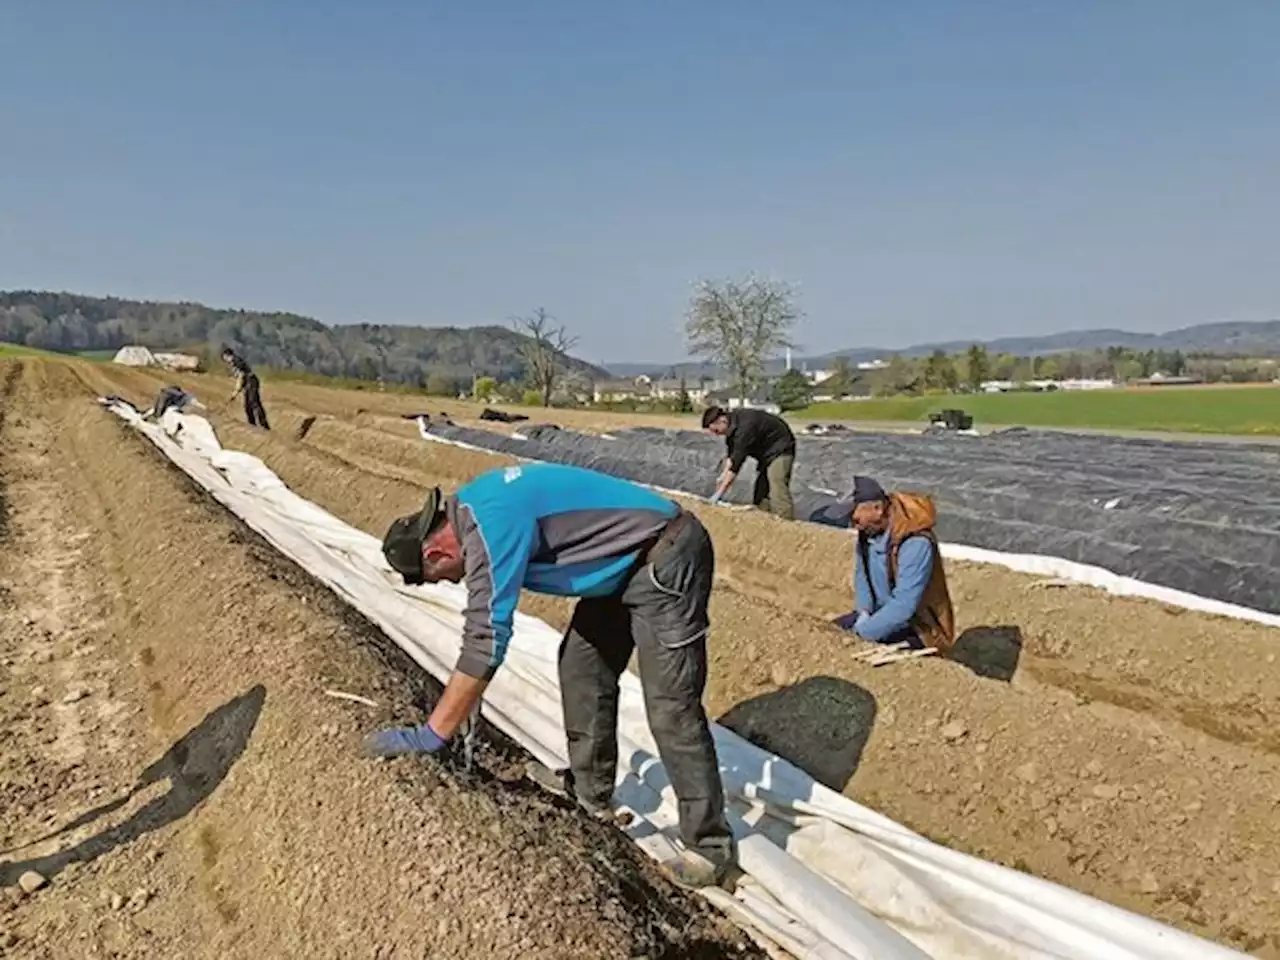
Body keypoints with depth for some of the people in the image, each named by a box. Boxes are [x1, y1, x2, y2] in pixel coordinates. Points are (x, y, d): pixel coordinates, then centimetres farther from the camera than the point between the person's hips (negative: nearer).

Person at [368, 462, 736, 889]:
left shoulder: (492, 528, -24)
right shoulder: (467, 509, 7)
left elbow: (487, 639, -27)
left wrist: (430, 735, -22)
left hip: (668, 560, -10)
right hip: (630, 561, 10)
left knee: (670, 706, -8)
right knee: (582, 662, 15)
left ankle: (710, 844, 4)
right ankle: (590, 789, 28)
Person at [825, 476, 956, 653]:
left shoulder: (916, 543, -33)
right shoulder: (869, 529, -9)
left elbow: (904, 606, -33)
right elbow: (862, 574, 7)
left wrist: (861, 633, -29)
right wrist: (864, 612, -9)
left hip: (916, 628, -7)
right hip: (881, 613, 8)